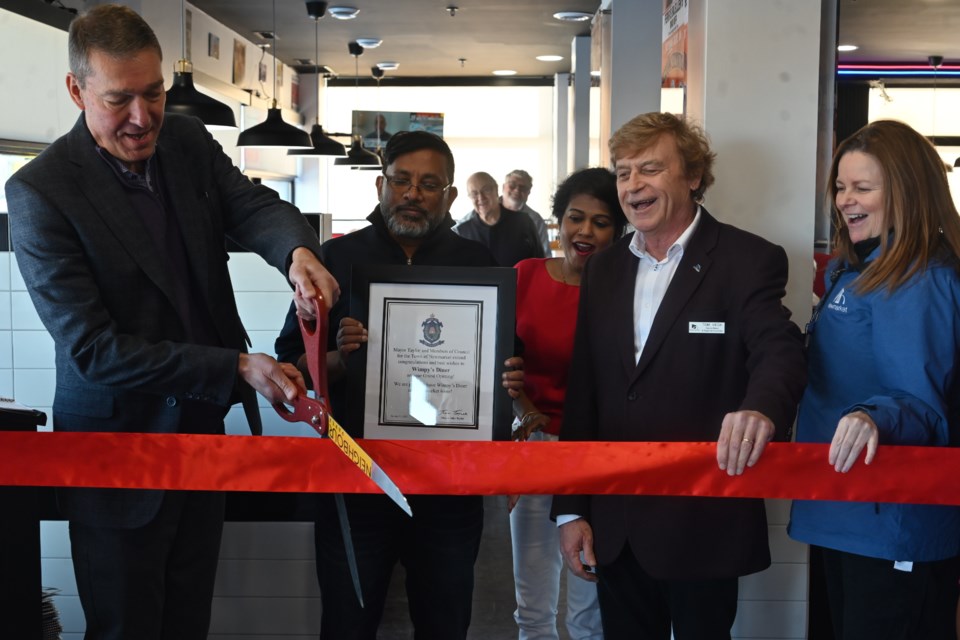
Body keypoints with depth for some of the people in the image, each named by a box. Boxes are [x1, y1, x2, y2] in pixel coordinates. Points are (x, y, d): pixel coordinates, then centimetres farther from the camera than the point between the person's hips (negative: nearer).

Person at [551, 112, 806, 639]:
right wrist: (571, 510, 6)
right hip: (614, 527, 5)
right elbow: (582, 393, 9)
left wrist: (762, 408, -45)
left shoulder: (748, 260, -7)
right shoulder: (604, 269, 9)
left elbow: (779, 352, -22)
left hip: (703, 523, -4)